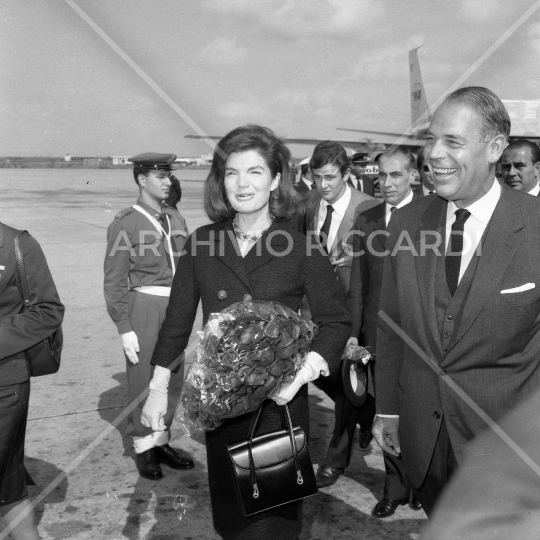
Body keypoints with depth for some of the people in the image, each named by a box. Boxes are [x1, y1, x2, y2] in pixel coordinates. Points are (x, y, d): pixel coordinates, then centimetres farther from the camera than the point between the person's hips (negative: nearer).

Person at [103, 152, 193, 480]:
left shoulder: (175, 219, 10)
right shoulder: (126, 223, -6)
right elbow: (114, 281, -7)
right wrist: (124, 328, -10)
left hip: (175, 305, 5)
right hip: (144, 305, -5)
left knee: (174, 378, 10)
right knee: (143, 380, 3)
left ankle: (161, 441, 28)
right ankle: (143, 449, 21)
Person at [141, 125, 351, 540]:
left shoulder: (301, 249, -8)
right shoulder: (201, 243, 1)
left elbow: (337, 322, -3)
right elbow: (178, 320, 6)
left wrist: (303, 372, -18)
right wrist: (158, 388, 4)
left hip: (279, 402, -3)